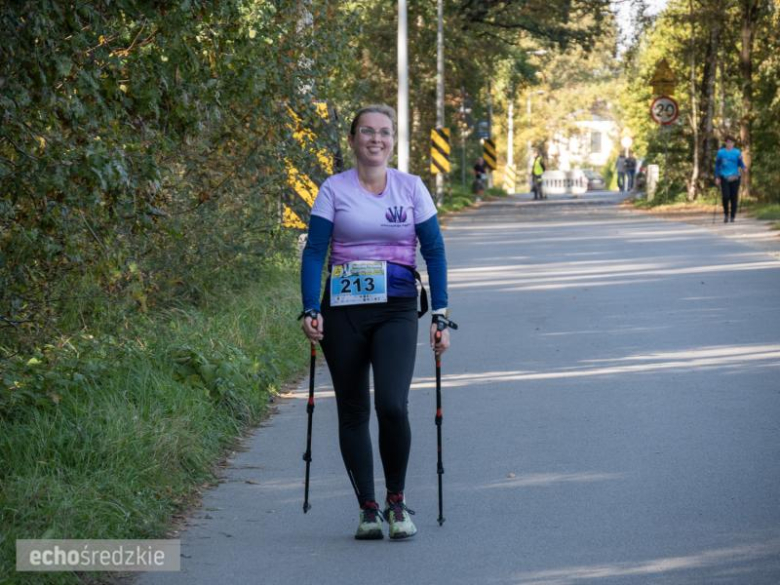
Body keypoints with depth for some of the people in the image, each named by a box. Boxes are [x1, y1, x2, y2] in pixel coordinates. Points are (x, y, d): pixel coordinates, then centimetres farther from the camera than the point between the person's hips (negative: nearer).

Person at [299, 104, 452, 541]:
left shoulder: (411, 187, 4)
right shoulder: (334, 190, 2)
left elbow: (434, 251, 5)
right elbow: (314, 252, -2)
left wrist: (440, 314, -2)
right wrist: (311, 311, -14)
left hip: (397, 311, -1)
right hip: (344, 311, 1)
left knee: (392, 404, -18)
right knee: (353, 412, 5)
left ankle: (397, 502, 1)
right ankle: (368, 510, 16)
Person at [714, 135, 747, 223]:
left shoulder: (737, 152, 5)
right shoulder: (721, 152, 6)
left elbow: (741, 163, 8)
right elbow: (717, 165, 9)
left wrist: (744, 168, -14)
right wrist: (717, 177, 2)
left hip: (734, 177, 1)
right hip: (724, 177, -1)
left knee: (734, 197, -1)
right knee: (725, 196, -14)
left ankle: (732, 216, 10)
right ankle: (726, 214, 8)